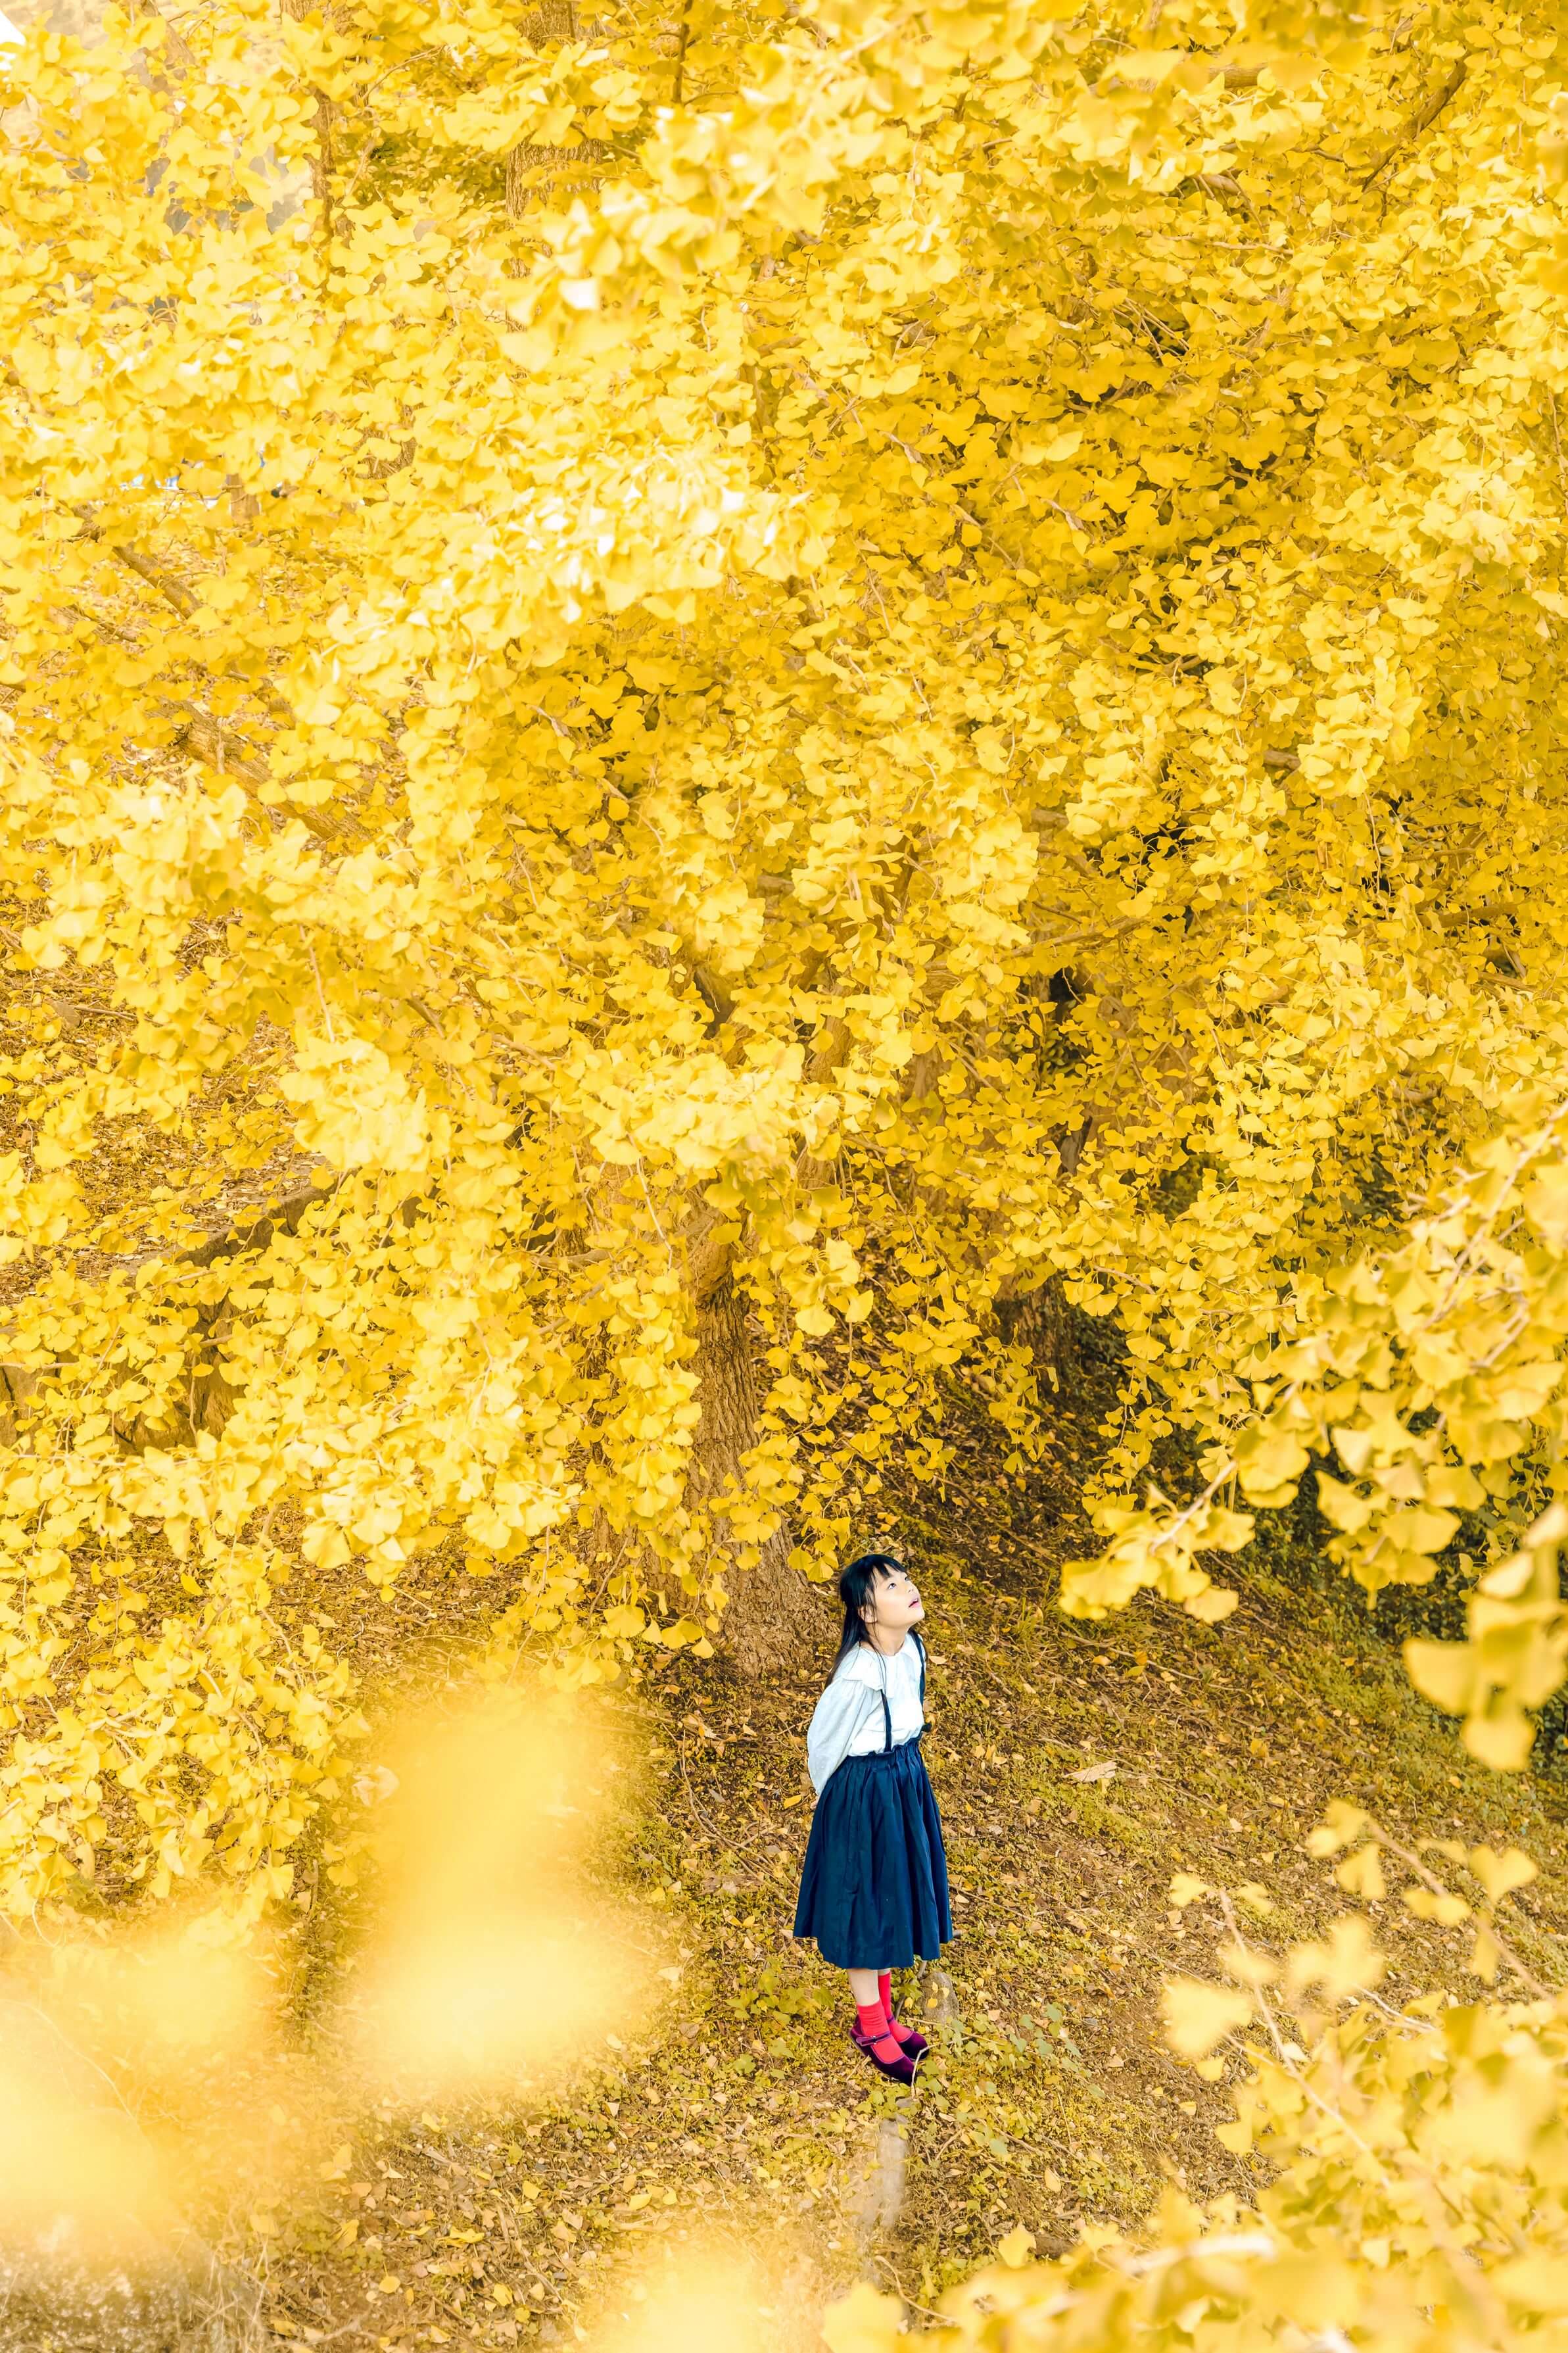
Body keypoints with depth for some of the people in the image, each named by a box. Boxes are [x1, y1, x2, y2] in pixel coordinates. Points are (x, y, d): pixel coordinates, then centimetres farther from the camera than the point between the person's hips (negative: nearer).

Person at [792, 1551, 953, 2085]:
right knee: (865, 1907, 9)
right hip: (865, 1796, -8)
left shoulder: (912, 1649, -6)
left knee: (896, 1900, 20)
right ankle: (869, 2026, 27)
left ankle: (883, 2014, 37)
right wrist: (837, 1803, 0)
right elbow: (823, 1744, -15)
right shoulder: (859, 1675, -29)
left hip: (906, 1782, 8)